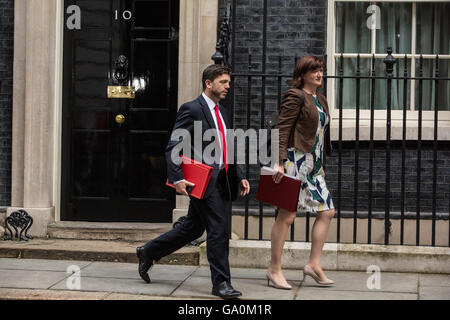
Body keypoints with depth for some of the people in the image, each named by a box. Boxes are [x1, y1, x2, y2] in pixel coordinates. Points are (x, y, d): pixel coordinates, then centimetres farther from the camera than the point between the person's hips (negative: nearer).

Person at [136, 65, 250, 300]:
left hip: (221, 181, 9)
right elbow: (173, 148, -13)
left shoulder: (222, 112, 18)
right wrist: (177, 179, -24)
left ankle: (148, 252, 32)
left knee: (192, 229, 16)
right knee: (219, 229, -8)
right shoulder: (192, 110, -8)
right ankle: (221, 283, 3)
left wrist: (239, 177, 14)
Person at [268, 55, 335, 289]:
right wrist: (280, 162, -22)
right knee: (287, 215, -6)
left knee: (327, 212, 5)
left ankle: (314, 264, 11)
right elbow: (282, 129, -14)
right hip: (296, 160, -9)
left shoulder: (320, 100, 20)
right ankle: (274, 269, 1)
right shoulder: (295, 96, -7)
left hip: (313, 165, 9)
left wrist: (322, 164, 23)